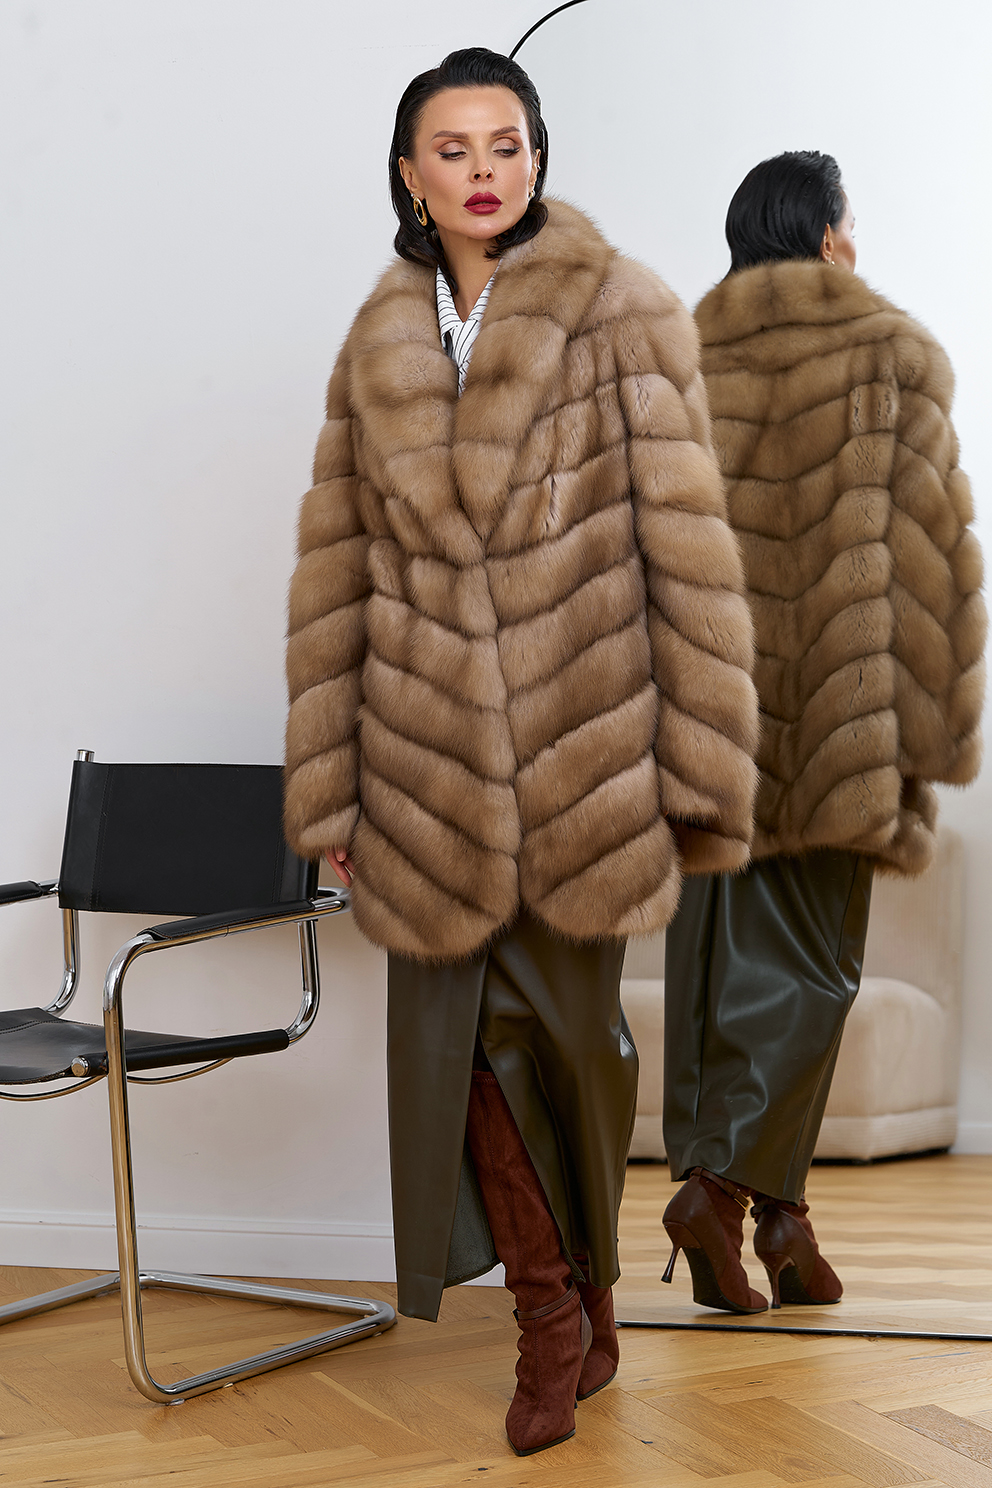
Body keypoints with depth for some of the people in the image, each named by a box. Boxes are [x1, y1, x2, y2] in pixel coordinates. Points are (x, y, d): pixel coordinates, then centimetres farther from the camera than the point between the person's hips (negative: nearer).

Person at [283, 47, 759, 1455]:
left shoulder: (624, 316, -3)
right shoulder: (378, 346, 7)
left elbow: (688, 552, -6)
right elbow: (336, 577, 8)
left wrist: (699, 768, -9)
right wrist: (331, 783, 4)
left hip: (583, 750, -2)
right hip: (432, 765, 3)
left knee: (567, 1029, 10)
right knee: (459, 1035, 3)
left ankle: (578, 1290, 36)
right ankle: (555, 1309, 25)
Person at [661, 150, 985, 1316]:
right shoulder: (890, 356, -1)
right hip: (826, 725, -4)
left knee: (713, 959, 9)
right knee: (811, 967, 3)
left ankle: (743, 1194, 15)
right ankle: (726, 1184, -5)